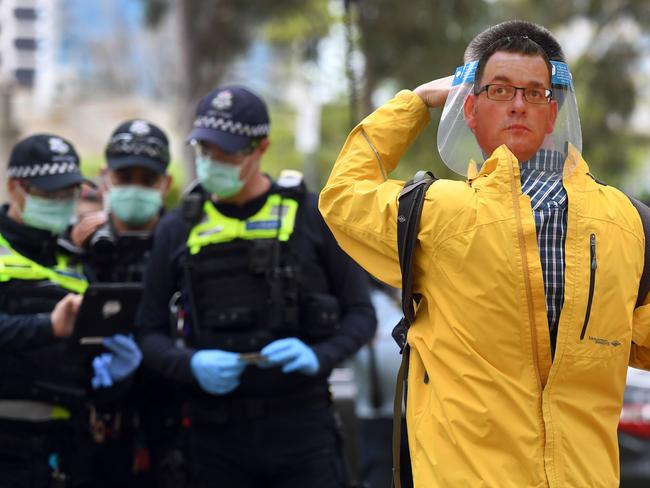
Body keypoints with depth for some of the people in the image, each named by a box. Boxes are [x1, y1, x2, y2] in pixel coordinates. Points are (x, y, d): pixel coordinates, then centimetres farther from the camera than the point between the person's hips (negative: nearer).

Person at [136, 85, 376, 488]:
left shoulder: (310, 216, 3)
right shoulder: (179, 229, 9)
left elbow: (360, 314, 5)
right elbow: (151, 332, 9)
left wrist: (318, 357, -15)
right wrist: (191, 365, -13)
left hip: (300, 424, -2)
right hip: (217, 435, 2)